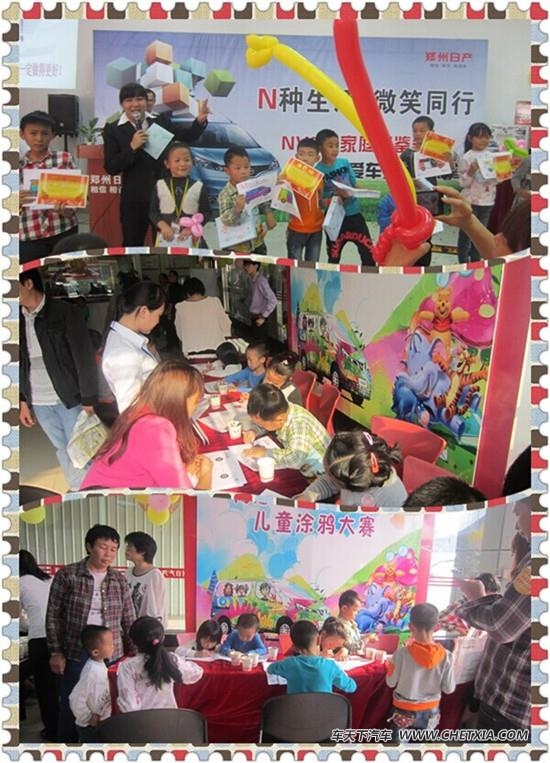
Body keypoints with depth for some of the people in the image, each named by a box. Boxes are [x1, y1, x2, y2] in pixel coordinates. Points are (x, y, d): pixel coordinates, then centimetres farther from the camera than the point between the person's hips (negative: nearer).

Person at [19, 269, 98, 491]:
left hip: (69, 398, -5)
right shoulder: (20, 318, 5)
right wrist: (23, 401, 8)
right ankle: (76, 489, 29)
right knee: (61, 448, 15)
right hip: (38, 402, 5)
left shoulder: (65, 312, -10)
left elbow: (85, 358, -10)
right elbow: (21, 363, 11)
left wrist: (88, 401, -12)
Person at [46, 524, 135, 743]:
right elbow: (53, 615, -2)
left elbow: (129, 621, 8)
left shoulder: (120, 580, 3)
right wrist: (56, 652, -5)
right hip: (75, 655, -2)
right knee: (70, 708, 8)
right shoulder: (67, 575, -6)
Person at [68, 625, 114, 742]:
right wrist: (88, 718, -20)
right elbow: (76, 699, -30)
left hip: (100, 723, 8)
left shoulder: (100, 665, 0)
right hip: (90, 726, -8)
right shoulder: (91, 671, -28)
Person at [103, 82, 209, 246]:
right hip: (134, 199, -1)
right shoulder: (113, 130, -1)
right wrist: (132, 147, -18)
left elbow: (188, 136, -4)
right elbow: (111, 168, -7)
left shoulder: (161, 121, 6)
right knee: (132, 246, 9)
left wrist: (200, 119, -23)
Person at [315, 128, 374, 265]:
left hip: (354, 214, 3)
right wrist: (337, 197, -24)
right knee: (334, 258, 11)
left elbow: (355, 185, 12)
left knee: (369, 253, 3)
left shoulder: (344, 162, 3)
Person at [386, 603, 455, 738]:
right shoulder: (446, 656, -17)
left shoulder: (402, 653, -23)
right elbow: (449, 688, -7)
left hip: (404, 709, -2)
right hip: (430, 710, 2)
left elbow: (391, 682, -11)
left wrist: (391, 665, 4)